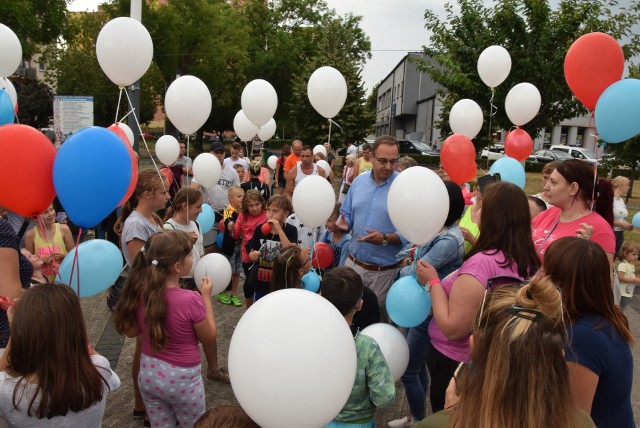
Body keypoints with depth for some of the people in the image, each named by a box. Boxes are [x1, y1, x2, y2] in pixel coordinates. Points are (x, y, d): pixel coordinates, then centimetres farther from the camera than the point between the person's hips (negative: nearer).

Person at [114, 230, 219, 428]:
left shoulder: (139, 291, -13)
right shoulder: (190, 300, -29)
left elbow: (131, 331, 4)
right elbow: (209, 338, -11)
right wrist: (206, 296, -6)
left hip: (148, 372, 5)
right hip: (182, 378, -5)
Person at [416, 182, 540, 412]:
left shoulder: (480, 264, -30)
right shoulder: (528, 262, -5)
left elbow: (452, 329, -28)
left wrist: (433, 282, -17)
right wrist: (473, 240, 9)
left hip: (457, 363, -7)